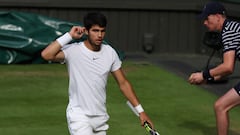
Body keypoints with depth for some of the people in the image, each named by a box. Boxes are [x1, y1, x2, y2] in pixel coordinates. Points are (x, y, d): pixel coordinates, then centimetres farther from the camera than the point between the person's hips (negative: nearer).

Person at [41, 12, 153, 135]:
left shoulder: (110, 52, 2)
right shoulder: (73, 51, -13)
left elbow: (123, 83, 9)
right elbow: (46, 55, -30)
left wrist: (140, 111, 4)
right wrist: (69, 36, -22)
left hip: (101, 118, 6)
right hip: (79, 117, -6)